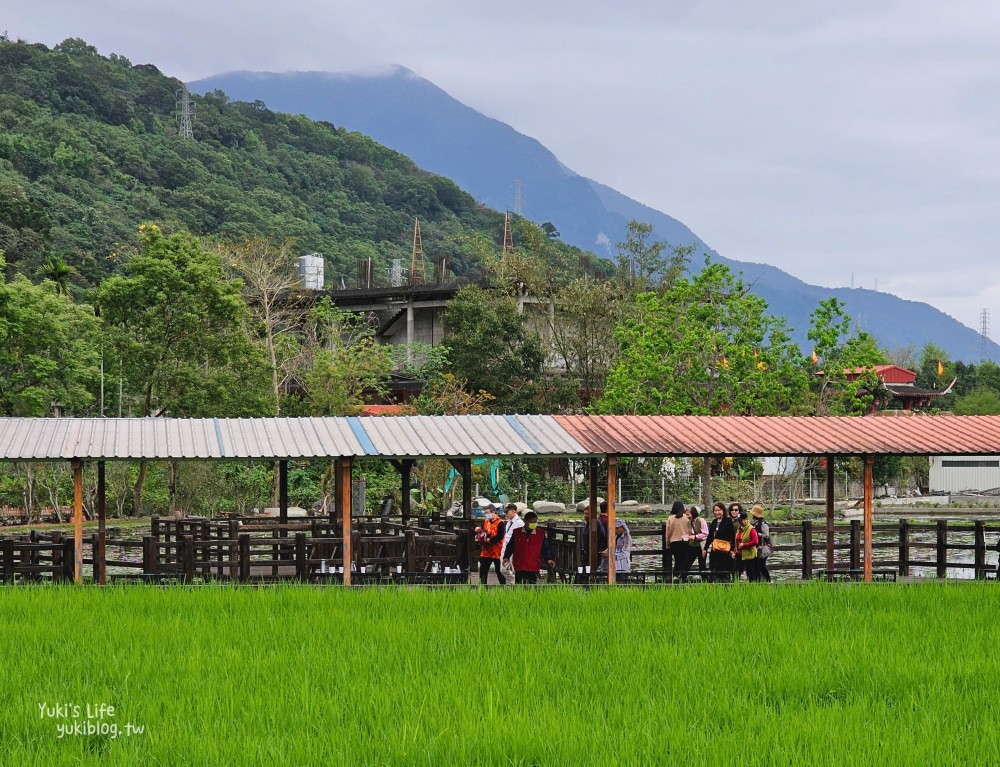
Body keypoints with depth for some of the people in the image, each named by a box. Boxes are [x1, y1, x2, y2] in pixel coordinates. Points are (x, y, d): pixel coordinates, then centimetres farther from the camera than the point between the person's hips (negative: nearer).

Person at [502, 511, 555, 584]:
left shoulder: (541, 534, 1)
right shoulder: (517, 532, 2)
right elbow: (510, 546, 8)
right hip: (519, 568, 1)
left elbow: (545, 549, 4)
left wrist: (548, 559, -12)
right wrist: (506, 557, -4)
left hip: (533, 568, -1)